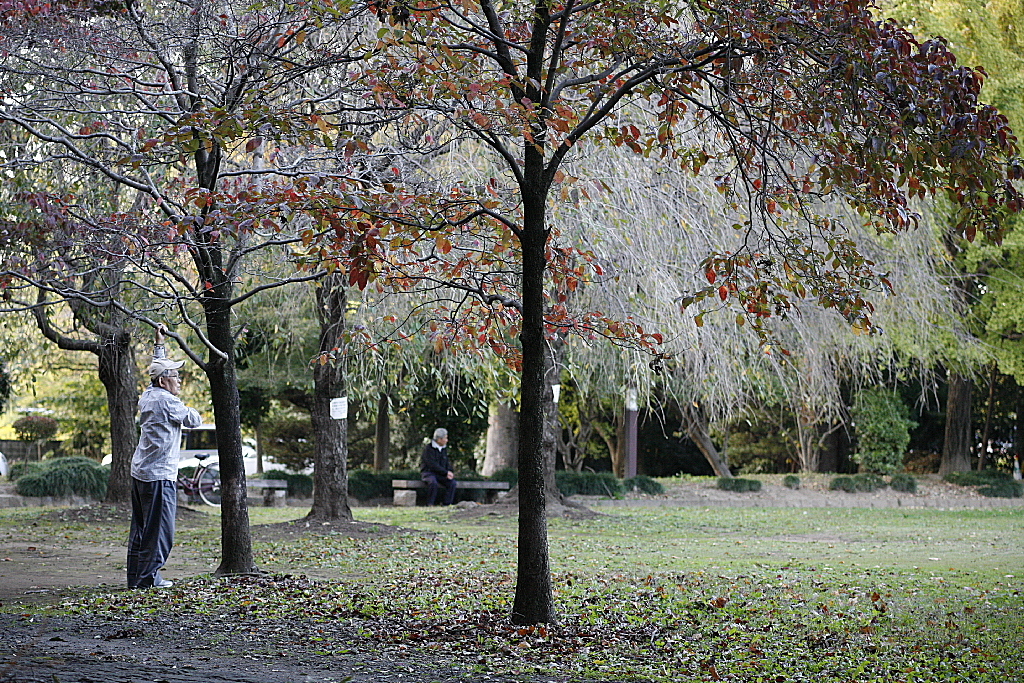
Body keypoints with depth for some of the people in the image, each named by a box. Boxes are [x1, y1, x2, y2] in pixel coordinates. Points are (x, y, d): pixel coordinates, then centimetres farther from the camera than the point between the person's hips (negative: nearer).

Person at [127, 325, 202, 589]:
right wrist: (188, 412, 18)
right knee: (159, 529, -6)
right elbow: (194, 420, -3)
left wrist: (159, 345, 36)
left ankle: (136, 576, 16)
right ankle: (147, 578, -5)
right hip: (159, 475, -10)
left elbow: (158, 369, 30)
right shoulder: (167, 401, -13)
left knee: (141, 528, 12)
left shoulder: (147, 396, 11)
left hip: (139, 472, 10)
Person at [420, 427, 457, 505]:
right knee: (433, 482, -38)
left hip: (440, 475, 6)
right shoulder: (428, 448, -11)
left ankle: (447, 504, -18)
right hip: (428, 472, -6)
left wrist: (450, 473, -7)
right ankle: (430, 504, -28)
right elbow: (432, 465, -19)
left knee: (452, 483, -20)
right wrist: (446, 472, -21)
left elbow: (446, 464, 15)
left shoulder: (444, 449, 12)